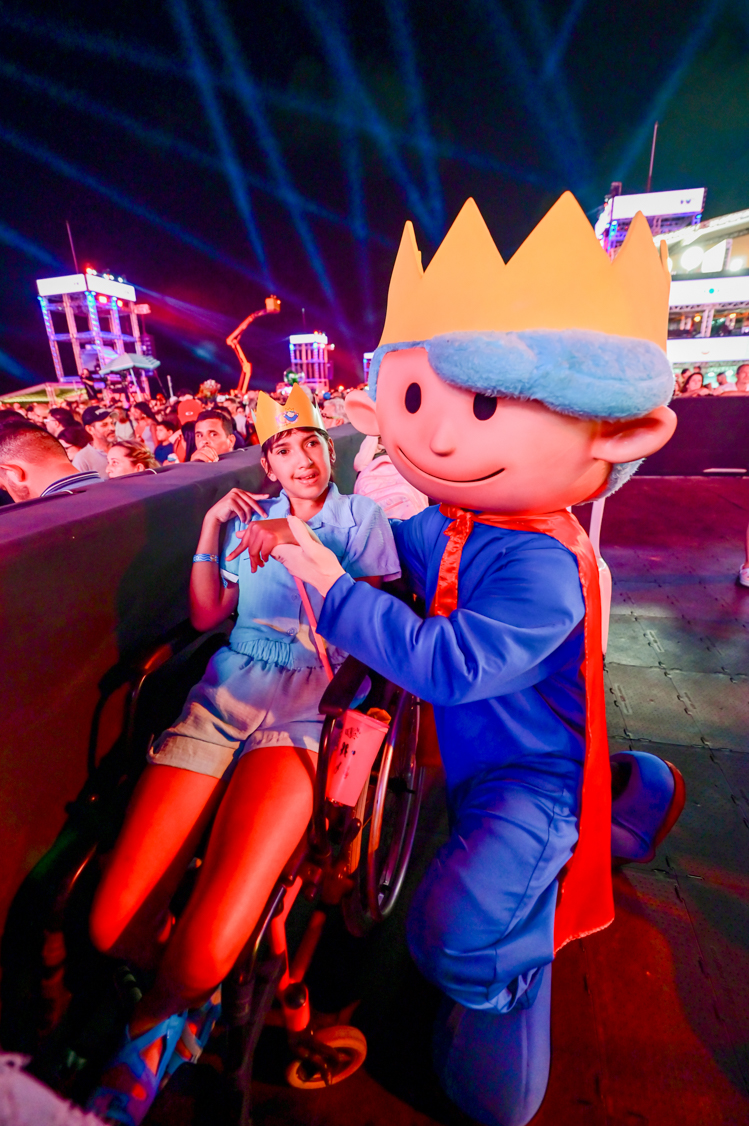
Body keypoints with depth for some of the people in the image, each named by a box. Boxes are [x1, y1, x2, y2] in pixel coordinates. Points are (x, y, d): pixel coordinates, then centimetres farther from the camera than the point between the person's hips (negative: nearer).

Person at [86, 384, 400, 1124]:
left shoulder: (362, 517, 8)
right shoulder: (251, 518, 18)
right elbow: (206, 616, 15)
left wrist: (299, 544, -15)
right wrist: (210, 529, 5)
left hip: (304, 715, -3)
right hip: (225, 698, 4)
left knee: (209, 946, -18)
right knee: (113, 923, -8)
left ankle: (154, 1022, 17)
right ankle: (189, 992, 22)